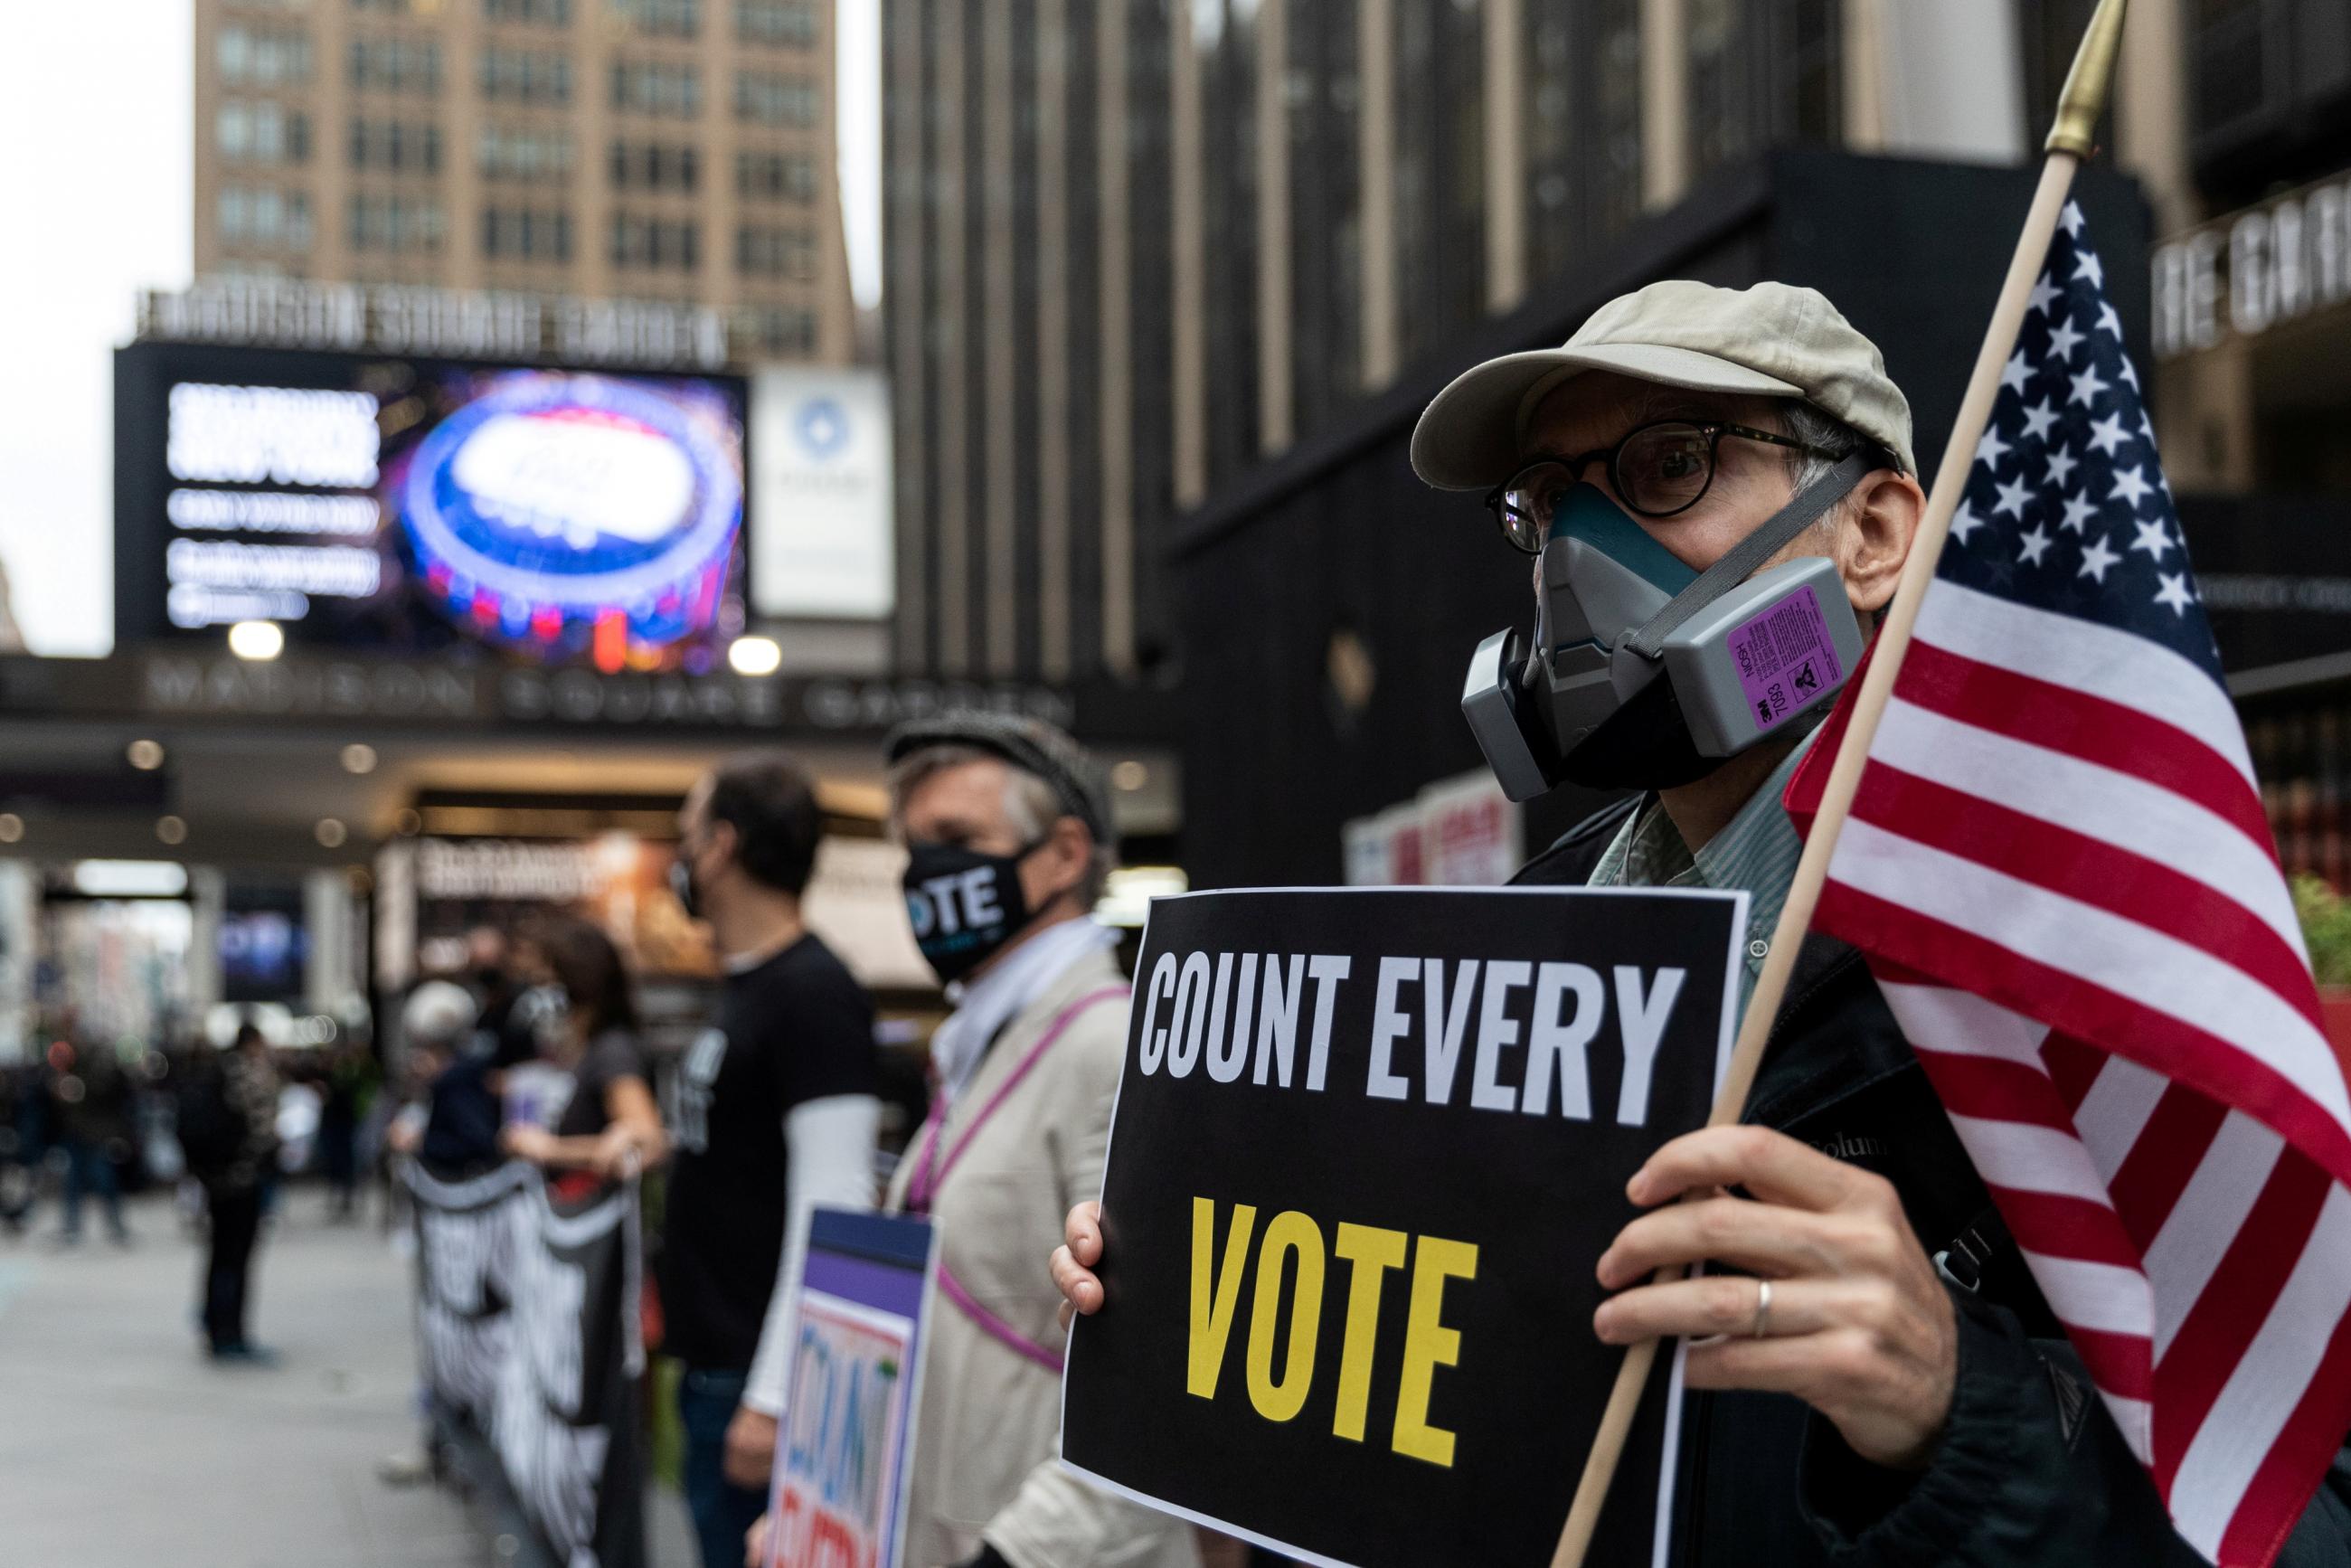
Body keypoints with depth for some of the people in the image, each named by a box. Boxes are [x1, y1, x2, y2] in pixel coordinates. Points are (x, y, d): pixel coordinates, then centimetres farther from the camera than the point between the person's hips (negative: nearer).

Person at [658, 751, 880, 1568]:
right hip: (712, 1364, 9)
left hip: (758, 1373, -9)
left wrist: (774, 1396, -23)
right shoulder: (740, 988, 14)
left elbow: (833, 1211, -21)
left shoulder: (813, 993, -15)